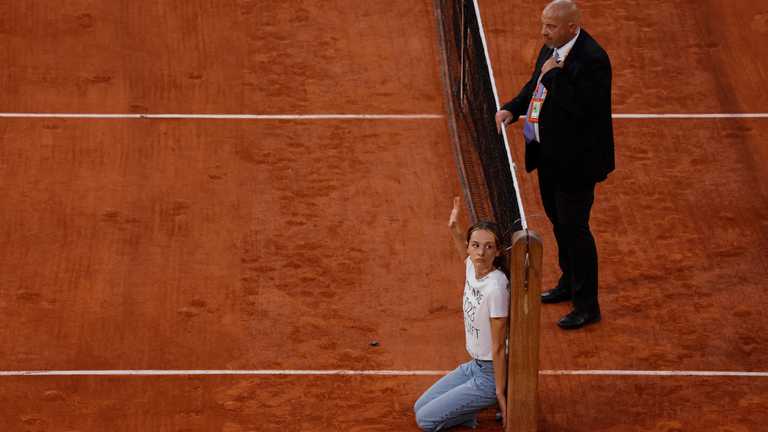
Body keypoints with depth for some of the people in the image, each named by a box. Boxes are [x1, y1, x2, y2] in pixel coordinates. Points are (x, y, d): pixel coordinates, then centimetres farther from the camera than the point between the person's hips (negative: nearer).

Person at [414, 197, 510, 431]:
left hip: (492, 373, -9)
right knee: (420, 409, 16)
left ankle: (504, 401, 2)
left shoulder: (496, 287, -28)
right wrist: (454, 228, 11)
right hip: (474, 365, 9)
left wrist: (500, 394, -18)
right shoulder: (473, 268, -5)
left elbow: (498, 347, -23)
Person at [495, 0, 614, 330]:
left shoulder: (592, 59, -25)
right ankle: (569, 284, 42)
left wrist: (553, 74, -27)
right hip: (549, 154, 10)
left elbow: (582, 107, -32)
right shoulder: (552, 48, 3)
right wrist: (512, 109, 3)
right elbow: (535, 86, 18)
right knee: (558, 220, 23)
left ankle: (587, 306, 9)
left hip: (575, 160, -10)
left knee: (574, 228, -2)